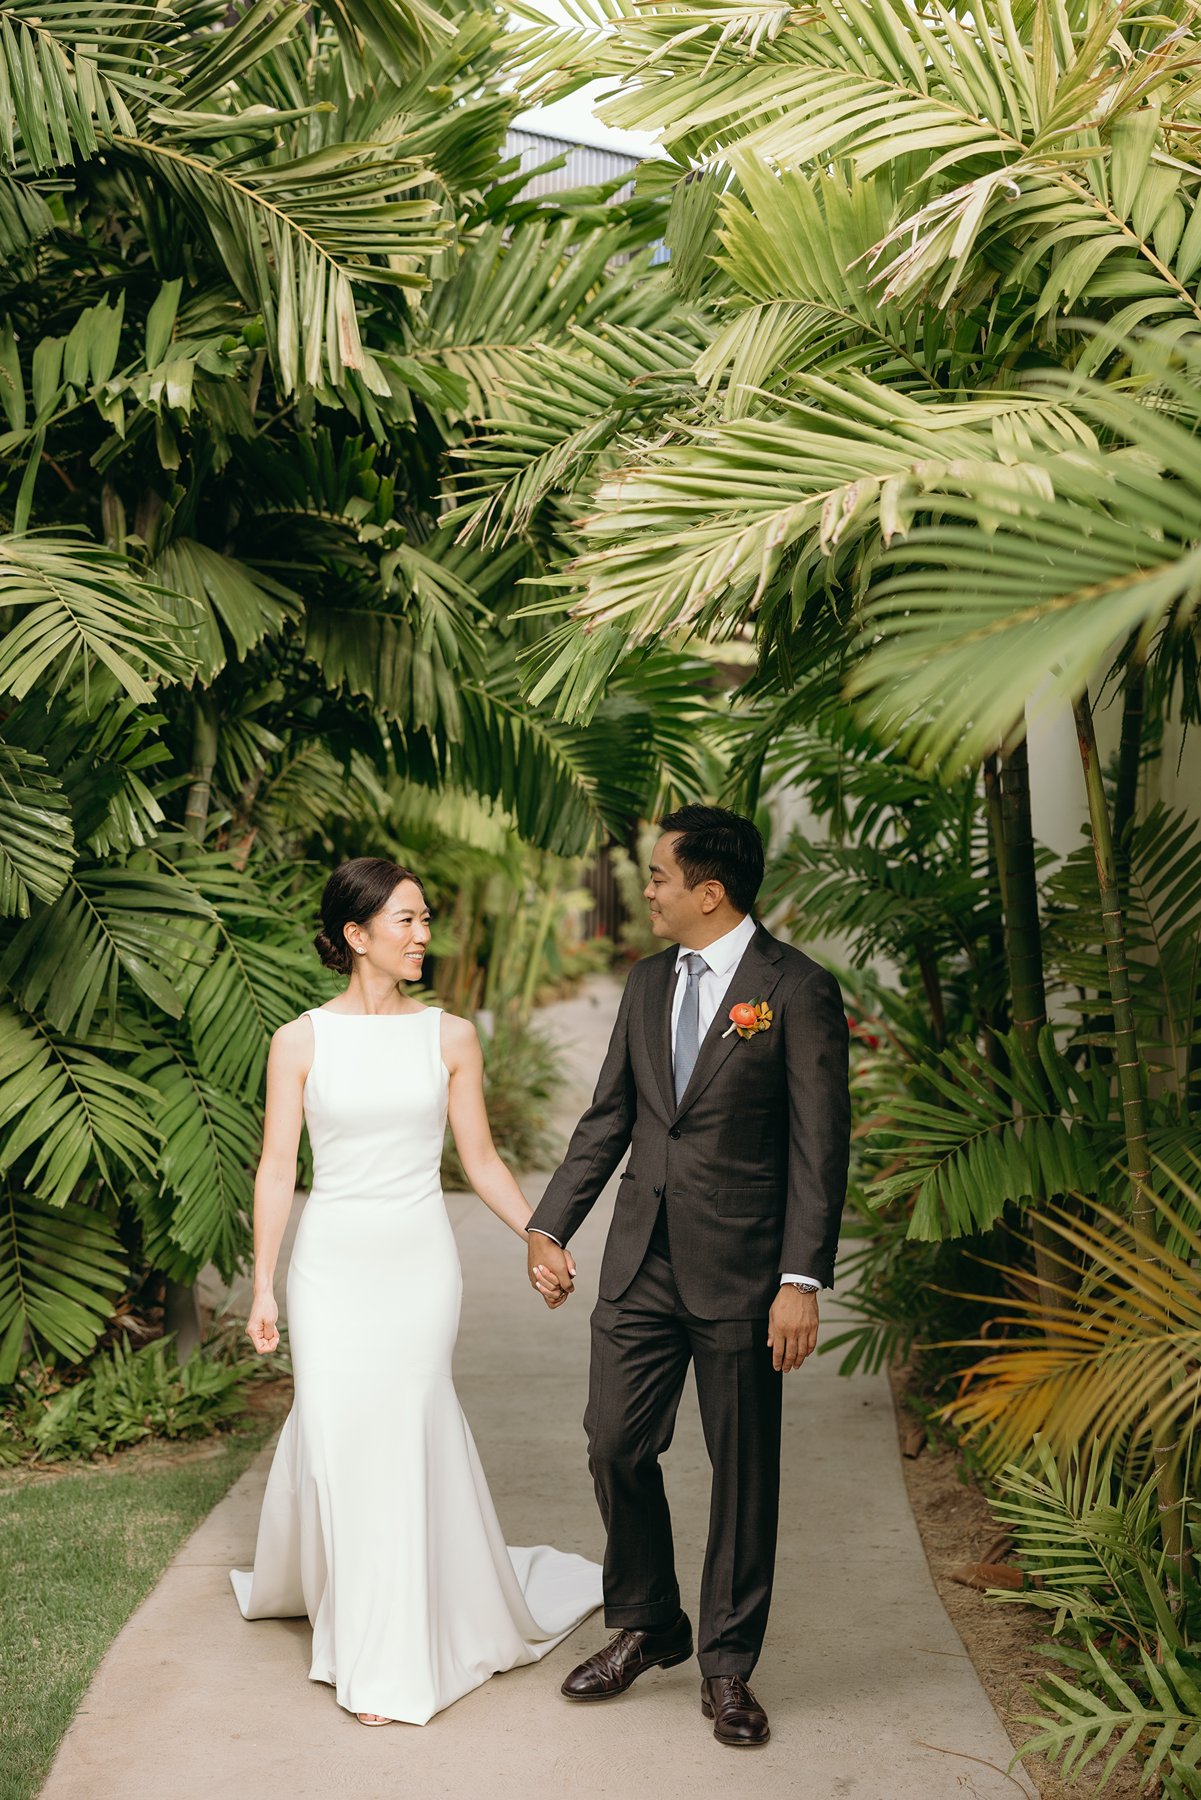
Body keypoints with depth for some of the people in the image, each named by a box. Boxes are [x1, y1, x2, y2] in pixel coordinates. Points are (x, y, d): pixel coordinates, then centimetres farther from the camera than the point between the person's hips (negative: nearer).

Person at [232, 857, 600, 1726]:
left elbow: (480, 1159, 6)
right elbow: (277, 1170, 0)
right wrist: (263, 1288, -1)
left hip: (420, 1261, 0)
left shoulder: (450, 1037, 1)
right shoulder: (300, 1041, -2)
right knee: (337, 1430, 2)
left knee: (400, 1428, 0)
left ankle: (390, 1656, 15)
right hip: (333, 1261, 0)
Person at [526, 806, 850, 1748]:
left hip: (741, 1273, -5)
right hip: (641, 1264, 6)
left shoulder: (798, 989, -9)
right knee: (617, 1447, 9)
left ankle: (728, 1665, 22)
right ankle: (645, 1626, 31)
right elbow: (608, 1115, 15)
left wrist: (803, 1281, -16)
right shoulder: (648, 983, 10)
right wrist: (550, 1224, 8)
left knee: (743, 1469, 7)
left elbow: (820, 1146, -11)